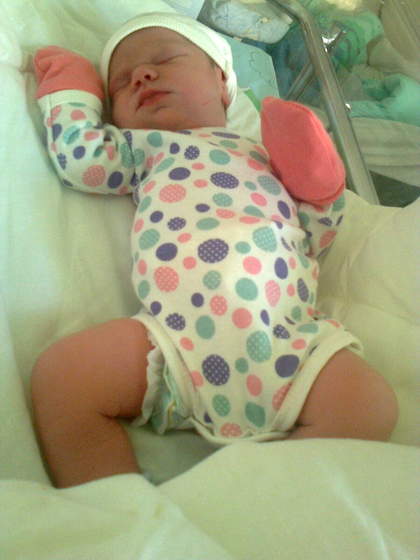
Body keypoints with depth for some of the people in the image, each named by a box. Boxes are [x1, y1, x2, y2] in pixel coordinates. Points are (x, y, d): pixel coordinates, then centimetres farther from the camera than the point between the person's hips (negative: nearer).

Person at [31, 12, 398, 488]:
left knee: (371, 407, -20)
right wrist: (69, 87, 29)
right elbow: (81, 155, 11)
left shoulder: (269, 156, 31)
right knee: (59, 376, -20)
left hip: (289, 339, 2)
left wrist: (320, 184, 12)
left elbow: (315, 237, 31)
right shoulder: (143, 145, 30)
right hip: (176, 336, -1)